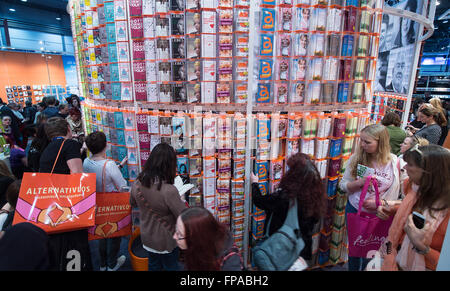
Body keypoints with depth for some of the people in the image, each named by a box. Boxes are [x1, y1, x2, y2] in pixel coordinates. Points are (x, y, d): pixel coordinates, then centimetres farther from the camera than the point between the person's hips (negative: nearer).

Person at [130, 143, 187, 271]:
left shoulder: (137, 184, -16)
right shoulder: (169, 191, -36)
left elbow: (133, 203, 6)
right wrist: (180, 202, -11)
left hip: (146, 237, 5)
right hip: (166, 241, -5)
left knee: (153, 266, 29)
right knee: (171, 267, 22)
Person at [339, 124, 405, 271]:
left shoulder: (396, 163, -14)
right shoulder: (356, 158, -8)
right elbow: (343, 185, -4)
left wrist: (383, 203, -23)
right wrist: (361, 182, -22)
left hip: (379, 215, -2)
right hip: (354, 210, 2)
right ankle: (352, 268, 46)